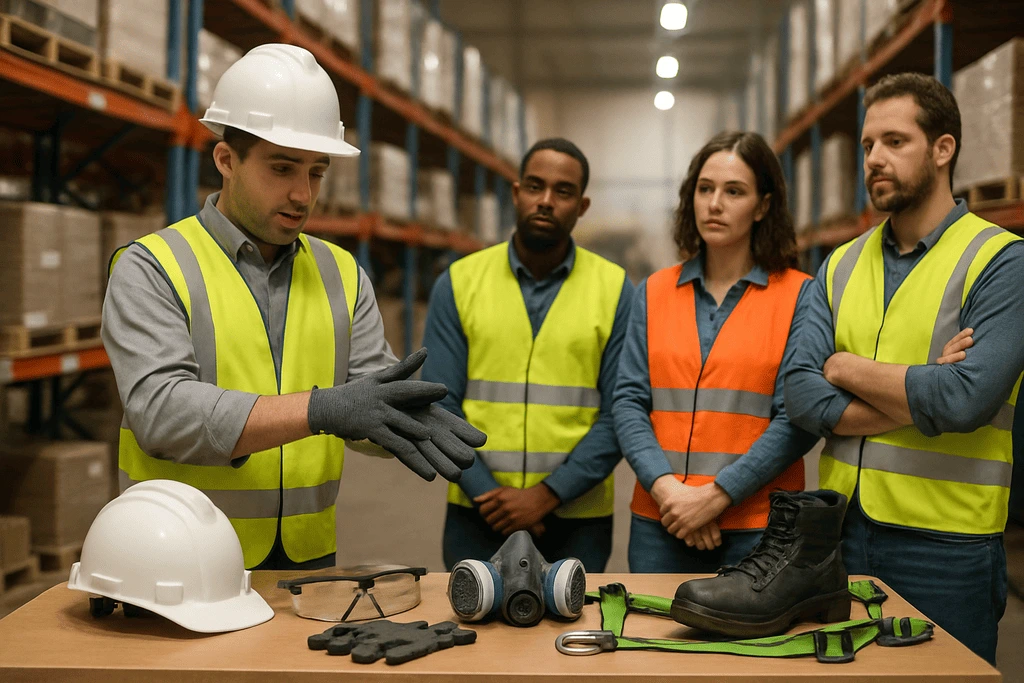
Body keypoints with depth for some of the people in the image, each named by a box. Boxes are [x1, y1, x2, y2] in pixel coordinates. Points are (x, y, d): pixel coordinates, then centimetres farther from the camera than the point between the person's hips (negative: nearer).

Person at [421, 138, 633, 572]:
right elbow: (439, 405, -3)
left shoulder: (614, 290, -1)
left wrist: (547, 494, -14)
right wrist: (486, 495, -13)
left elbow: (620, 414, -6)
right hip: (478, 517, 1)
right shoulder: (459, 283, 1)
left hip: (577, 519, 0)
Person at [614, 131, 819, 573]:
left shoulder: (798, 296, -1)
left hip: (757, 527, -2)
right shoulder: (654, 292, 9)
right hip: (660, 523, 3)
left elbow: (797, 418, -8)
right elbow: (628, 402, 3)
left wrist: (716, 495, -14)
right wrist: (666, 487, -12)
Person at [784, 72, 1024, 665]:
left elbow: (966, 399, -21)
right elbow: (802, 396, -4)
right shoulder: (841, 267, 9)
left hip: (945, 548, -5)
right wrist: (921, 393, -14)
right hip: (841, 532, 5)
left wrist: (848, 368, -8)